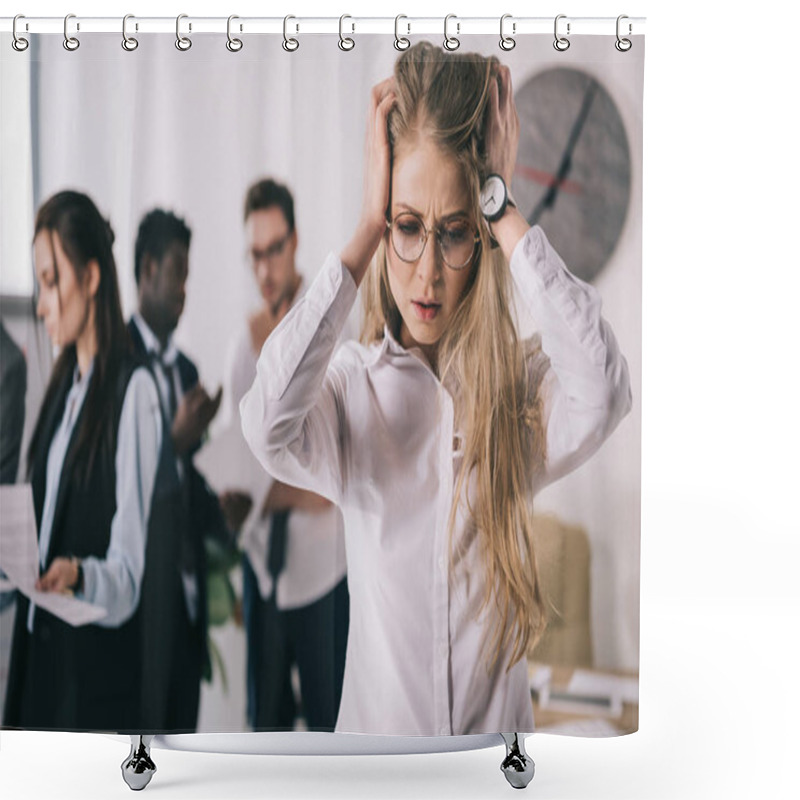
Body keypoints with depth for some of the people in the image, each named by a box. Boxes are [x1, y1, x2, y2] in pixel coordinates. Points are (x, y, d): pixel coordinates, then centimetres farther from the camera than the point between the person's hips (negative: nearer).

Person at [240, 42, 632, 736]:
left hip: (499, 721, 1)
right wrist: (367, 232, -27)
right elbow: (267, 425, -33)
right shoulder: (350, 382, -11)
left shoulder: (524, 380, -10)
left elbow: (603, 393, -33)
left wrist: (503, 210, -25)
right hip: (378, 719, 0)